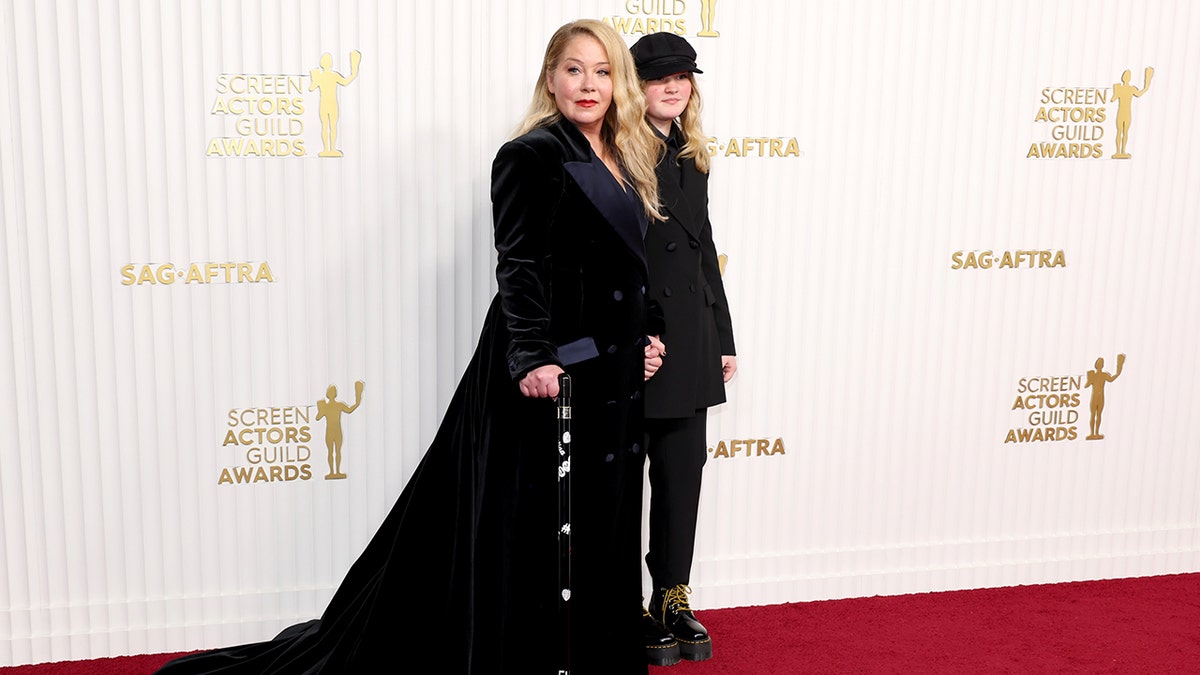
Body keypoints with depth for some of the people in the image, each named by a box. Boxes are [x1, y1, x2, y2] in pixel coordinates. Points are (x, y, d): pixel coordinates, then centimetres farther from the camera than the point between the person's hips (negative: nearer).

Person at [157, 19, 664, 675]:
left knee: (599, 529, 15)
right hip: (551, 374, -8)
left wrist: (641, 341, 13)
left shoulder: (622, 163, 15)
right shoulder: (532, 155, -10)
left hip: (611, 375, 8)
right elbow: (518, 266, -19)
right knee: (526, 532, 1)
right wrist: (532, 358, -29)